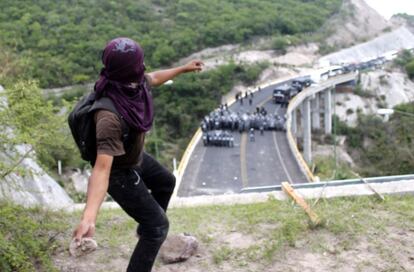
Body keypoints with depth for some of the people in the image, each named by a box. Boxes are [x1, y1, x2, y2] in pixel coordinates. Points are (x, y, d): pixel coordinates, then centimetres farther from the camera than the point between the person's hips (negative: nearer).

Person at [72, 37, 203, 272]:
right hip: (120, 172, -9)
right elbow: (102, 169, -48)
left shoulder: (132, 83, -18)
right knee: (158, 226, -2)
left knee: (166, 182, 32)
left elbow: (154, 78, 6)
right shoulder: (110, 117, -43)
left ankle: (147, 227, 56)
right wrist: (88, 218, -60)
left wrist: (184, 69, 21)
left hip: (136, 157, 9)